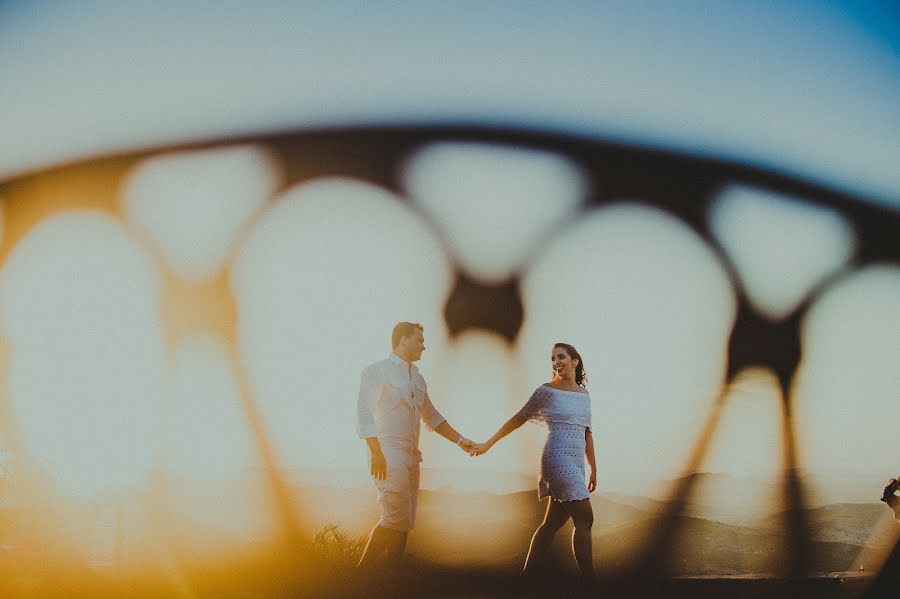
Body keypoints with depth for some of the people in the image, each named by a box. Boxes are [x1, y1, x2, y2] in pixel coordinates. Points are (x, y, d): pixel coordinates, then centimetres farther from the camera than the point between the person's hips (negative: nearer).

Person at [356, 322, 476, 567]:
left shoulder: (417, 378, 20)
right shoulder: (377, 372, -3)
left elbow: (431, 417, 29)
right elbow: (364, 415, -10)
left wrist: (460, 440, 20)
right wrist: (376, 453, -19)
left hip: (411, 457, 8)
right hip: (387, 456, -8)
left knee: (405, 523, 5)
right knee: (397, 518, -17)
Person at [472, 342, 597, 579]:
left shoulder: (584, 395, 14)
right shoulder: (546, 391, -2)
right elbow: (518, 419, 4)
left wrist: (594, 470, 17)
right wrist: (488, 444, 4)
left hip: (576, 465, 7)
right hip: (557, 460, -7)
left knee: (553, 522, 8)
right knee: (584, 519, -12)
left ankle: (527, 575, 15)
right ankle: (588, 578, -9)